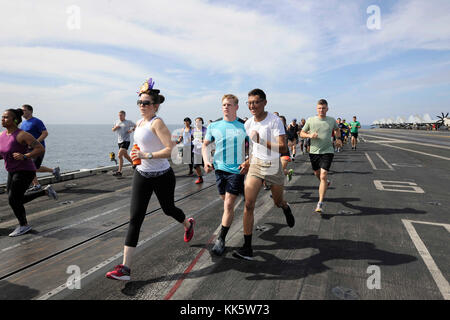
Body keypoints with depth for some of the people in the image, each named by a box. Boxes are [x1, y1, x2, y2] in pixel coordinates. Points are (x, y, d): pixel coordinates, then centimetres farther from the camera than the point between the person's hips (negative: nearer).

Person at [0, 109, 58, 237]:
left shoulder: (22, 135, -18)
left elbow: (41, 149, -21)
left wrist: (24, 157, -31)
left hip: (25, 171, -9)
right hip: (13, 172, 9)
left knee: (13, 200, -6)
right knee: (16, 200, 14)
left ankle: (24, 225, 15)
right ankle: (45, 191, 27)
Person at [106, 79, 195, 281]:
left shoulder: (157, 122, -16)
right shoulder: (139, 124, 8)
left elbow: (170, 149, -26)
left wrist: (147, 155, -28)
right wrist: (137, 155, 15)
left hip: (162, 176, -6)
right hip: (142, 175, 6)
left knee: (168, 209, 17)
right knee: (135, 219, -1)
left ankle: (188, 224, 54)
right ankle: (125, 268, 0)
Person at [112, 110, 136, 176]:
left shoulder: (128, 122, -2)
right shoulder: (116, 122, 13)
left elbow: (136, 126, 7)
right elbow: (113, 130, 22)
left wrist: (132, 130, -12)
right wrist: (115, 127, -1)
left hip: (126, 141, -7)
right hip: (119, 141, 7)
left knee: (119, 155, -18)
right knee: (125, 155, 18)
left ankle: (119, 172, -16)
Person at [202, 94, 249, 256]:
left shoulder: (243, 126, -4)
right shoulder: (214, 126, 4)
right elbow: (205, 145, 15)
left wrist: (248, 162, -11)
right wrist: (206, 161, 0)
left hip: (237, 170, -3)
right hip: (219, 168, 4)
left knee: (228, 204, -6)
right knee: (226, 202, 16)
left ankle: (221, 240, 1)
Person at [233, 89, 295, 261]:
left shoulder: (274, 120, -15)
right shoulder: (248, 124, 2)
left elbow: (283, 147, -23)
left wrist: (261, 141, -28)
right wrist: (249, 159, 10)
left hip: (273, 166, -3)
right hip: (255, 165, 3)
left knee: (278, 202, 16)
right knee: (248, 205, -9)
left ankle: (286, 208, 56)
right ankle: (247, 248, -3)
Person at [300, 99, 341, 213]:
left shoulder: (332, 120, 3)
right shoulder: (310, 120, -1)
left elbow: (337, 129, 25)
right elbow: (302, 133, 6)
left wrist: (338, 138, 8)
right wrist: (309, 135, -14)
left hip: (327, 152, -2)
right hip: (314, 151, 2)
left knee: (323, 176, -13)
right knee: (317, 173, 18)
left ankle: (320, 203, -9)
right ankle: (326, 183, 55)